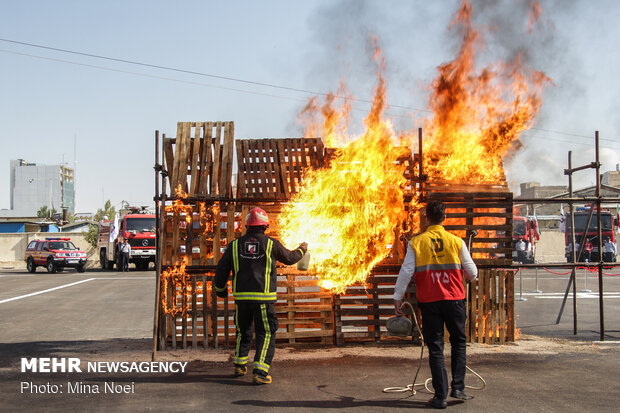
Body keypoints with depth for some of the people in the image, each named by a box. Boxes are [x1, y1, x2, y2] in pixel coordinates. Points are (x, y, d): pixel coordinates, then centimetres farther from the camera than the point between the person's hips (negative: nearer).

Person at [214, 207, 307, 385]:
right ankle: (260, 372, -7)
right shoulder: (271, 244, -1)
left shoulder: (235, 245, 4)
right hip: (263, 297, -3)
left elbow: (221, 269, 6)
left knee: (243, 331, 22)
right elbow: (289, 258, 15)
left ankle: (240, 365, 30)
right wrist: (301, 250, 37)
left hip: (241, 297, 3)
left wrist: (220, 290, 22)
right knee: (266, 334, 3)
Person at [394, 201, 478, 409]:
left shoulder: (416, 242, -3)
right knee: (459, 342, 18)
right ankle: (458, 387, 12)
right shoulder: (456, 241, -1)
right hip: (454, 299, 0)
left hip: (429, 302, 0)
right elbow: (472, 272, 5)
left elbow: (406, 271, -4)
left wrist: (398, 297, 4)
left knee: (435, 348, 6)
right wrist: (471, 277, 28)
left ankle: (441, 396, 6)